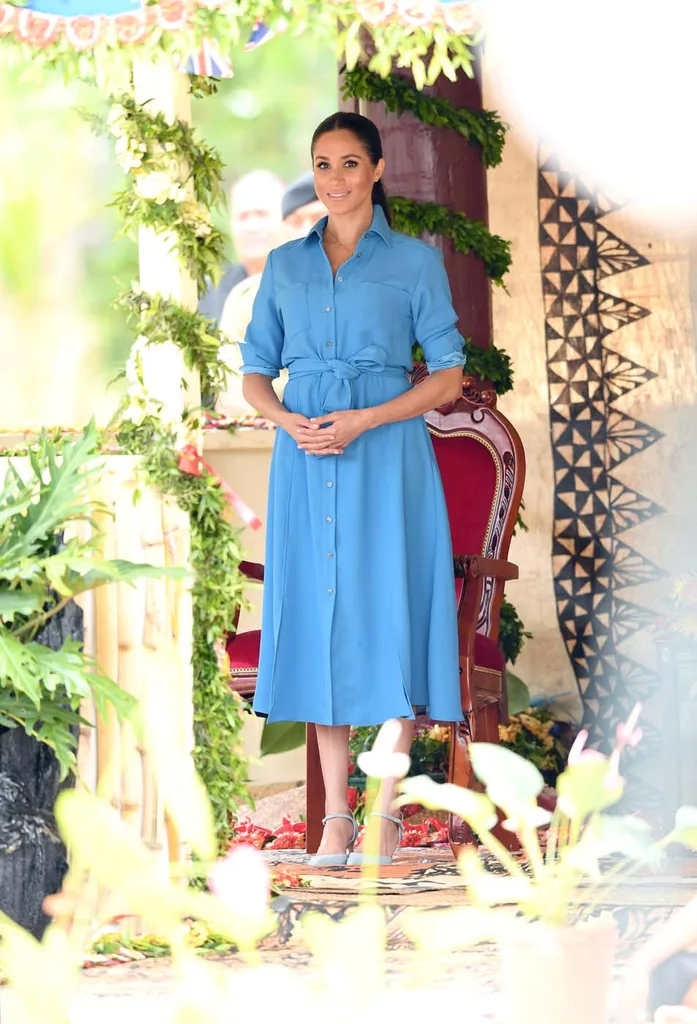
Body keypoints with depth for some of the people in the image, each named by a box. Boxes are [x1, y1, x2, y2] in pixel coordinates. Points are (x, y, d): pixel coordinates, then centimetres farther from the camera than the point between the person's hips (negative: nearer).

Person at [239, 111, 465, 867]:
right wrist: (288, 422, -8)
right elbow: (254, 371, 13)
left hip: (386, 456, -3)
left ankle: (387, 810, -2)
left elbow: (448, 377, 0)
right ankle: (335, 812, 7)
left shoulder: (414, 261, 3)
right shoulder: (285, 266, 13)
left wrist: (364, 420, -13)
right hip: (306, 461, 3)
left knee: (388, 617, -7)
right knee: (319, 618, 3)